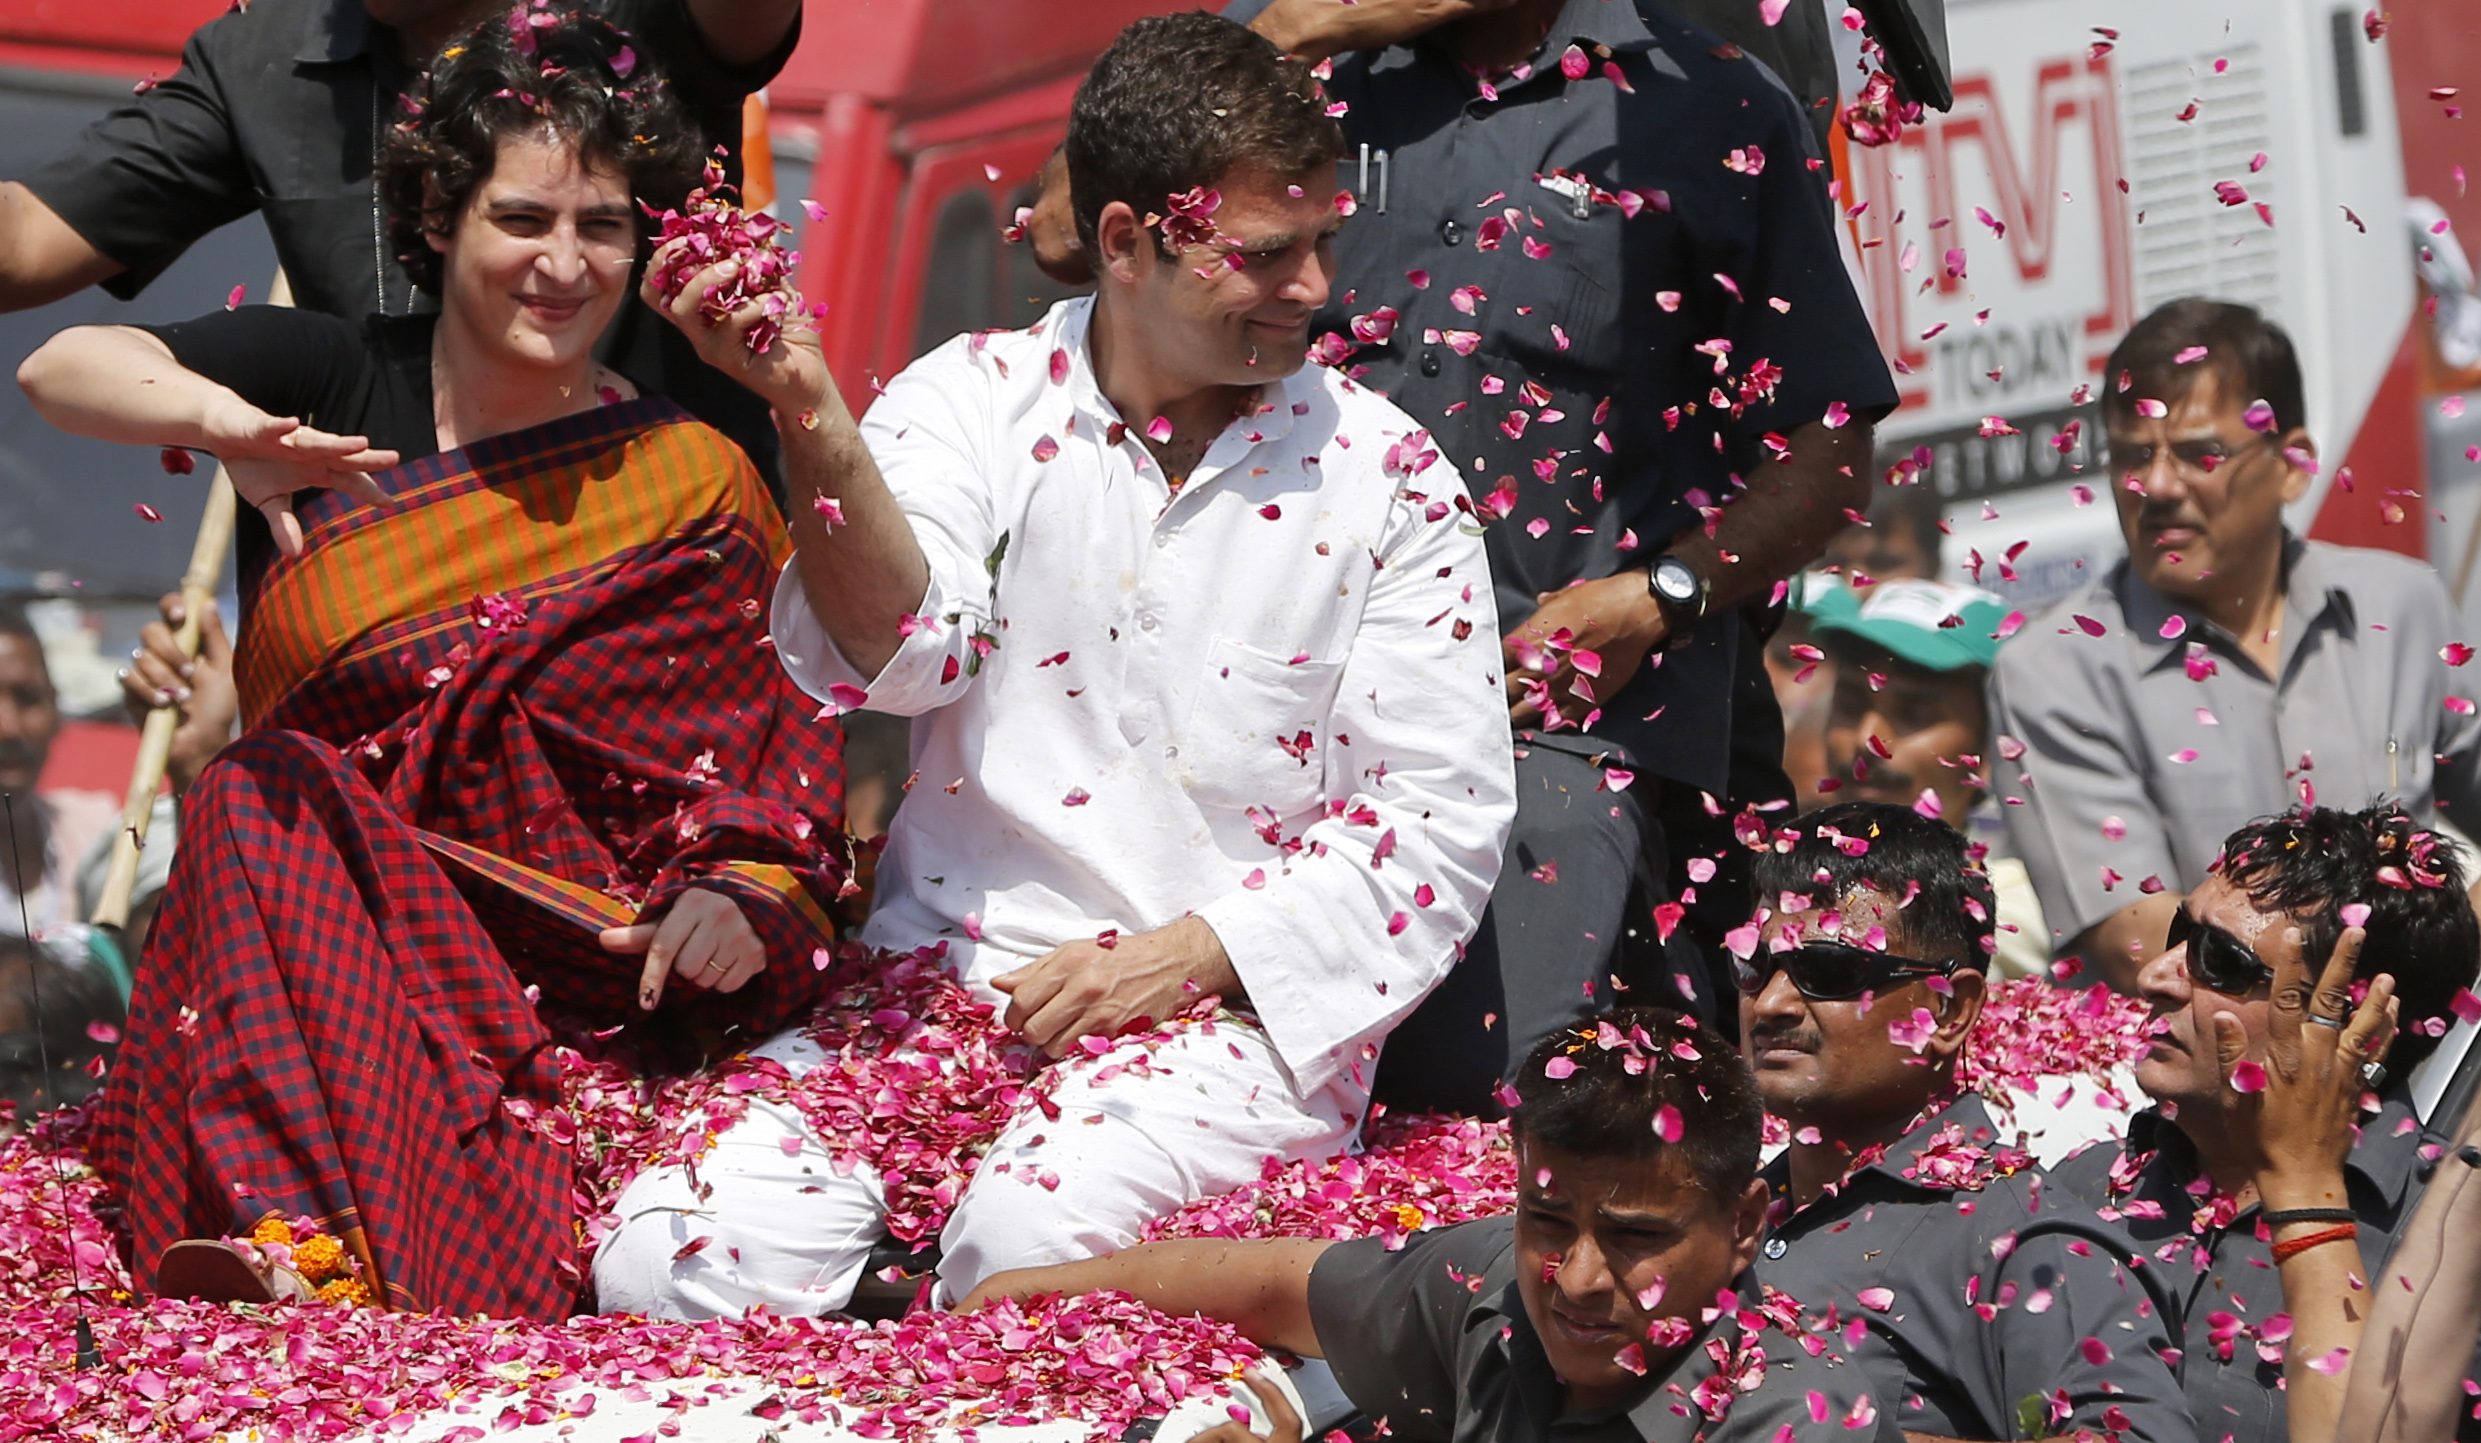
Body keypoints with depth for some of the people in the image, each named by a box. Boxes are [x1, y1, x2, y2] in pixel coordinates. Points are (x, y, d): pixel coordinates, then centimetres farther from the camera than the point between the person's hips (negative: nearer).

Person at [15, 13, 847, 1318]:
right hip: (301, 912, 1)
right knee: (268, 788, -31)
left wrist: (737, 893, -18)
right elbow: (61, 367, -6)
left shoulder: (688, 481, 6)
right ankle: (305, 1234, -48)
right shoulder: (337, 380, 7)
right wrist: (225, 422, -27)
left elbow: (774, 757, 5)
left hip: (569, 957, -1)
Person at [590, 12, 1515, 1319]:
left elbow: (1444, 817, 0)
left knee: (1034, 1227, -33)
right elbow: (900, 649, -14)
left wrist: (1178, 960, -10)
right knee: (671, 1249, -23)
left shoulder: (1378, 466, 3)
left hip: (1235, 1016, -1)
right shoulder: (974, 399, 5)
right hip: (949, 979, 1)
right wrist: (815, 428, -31)